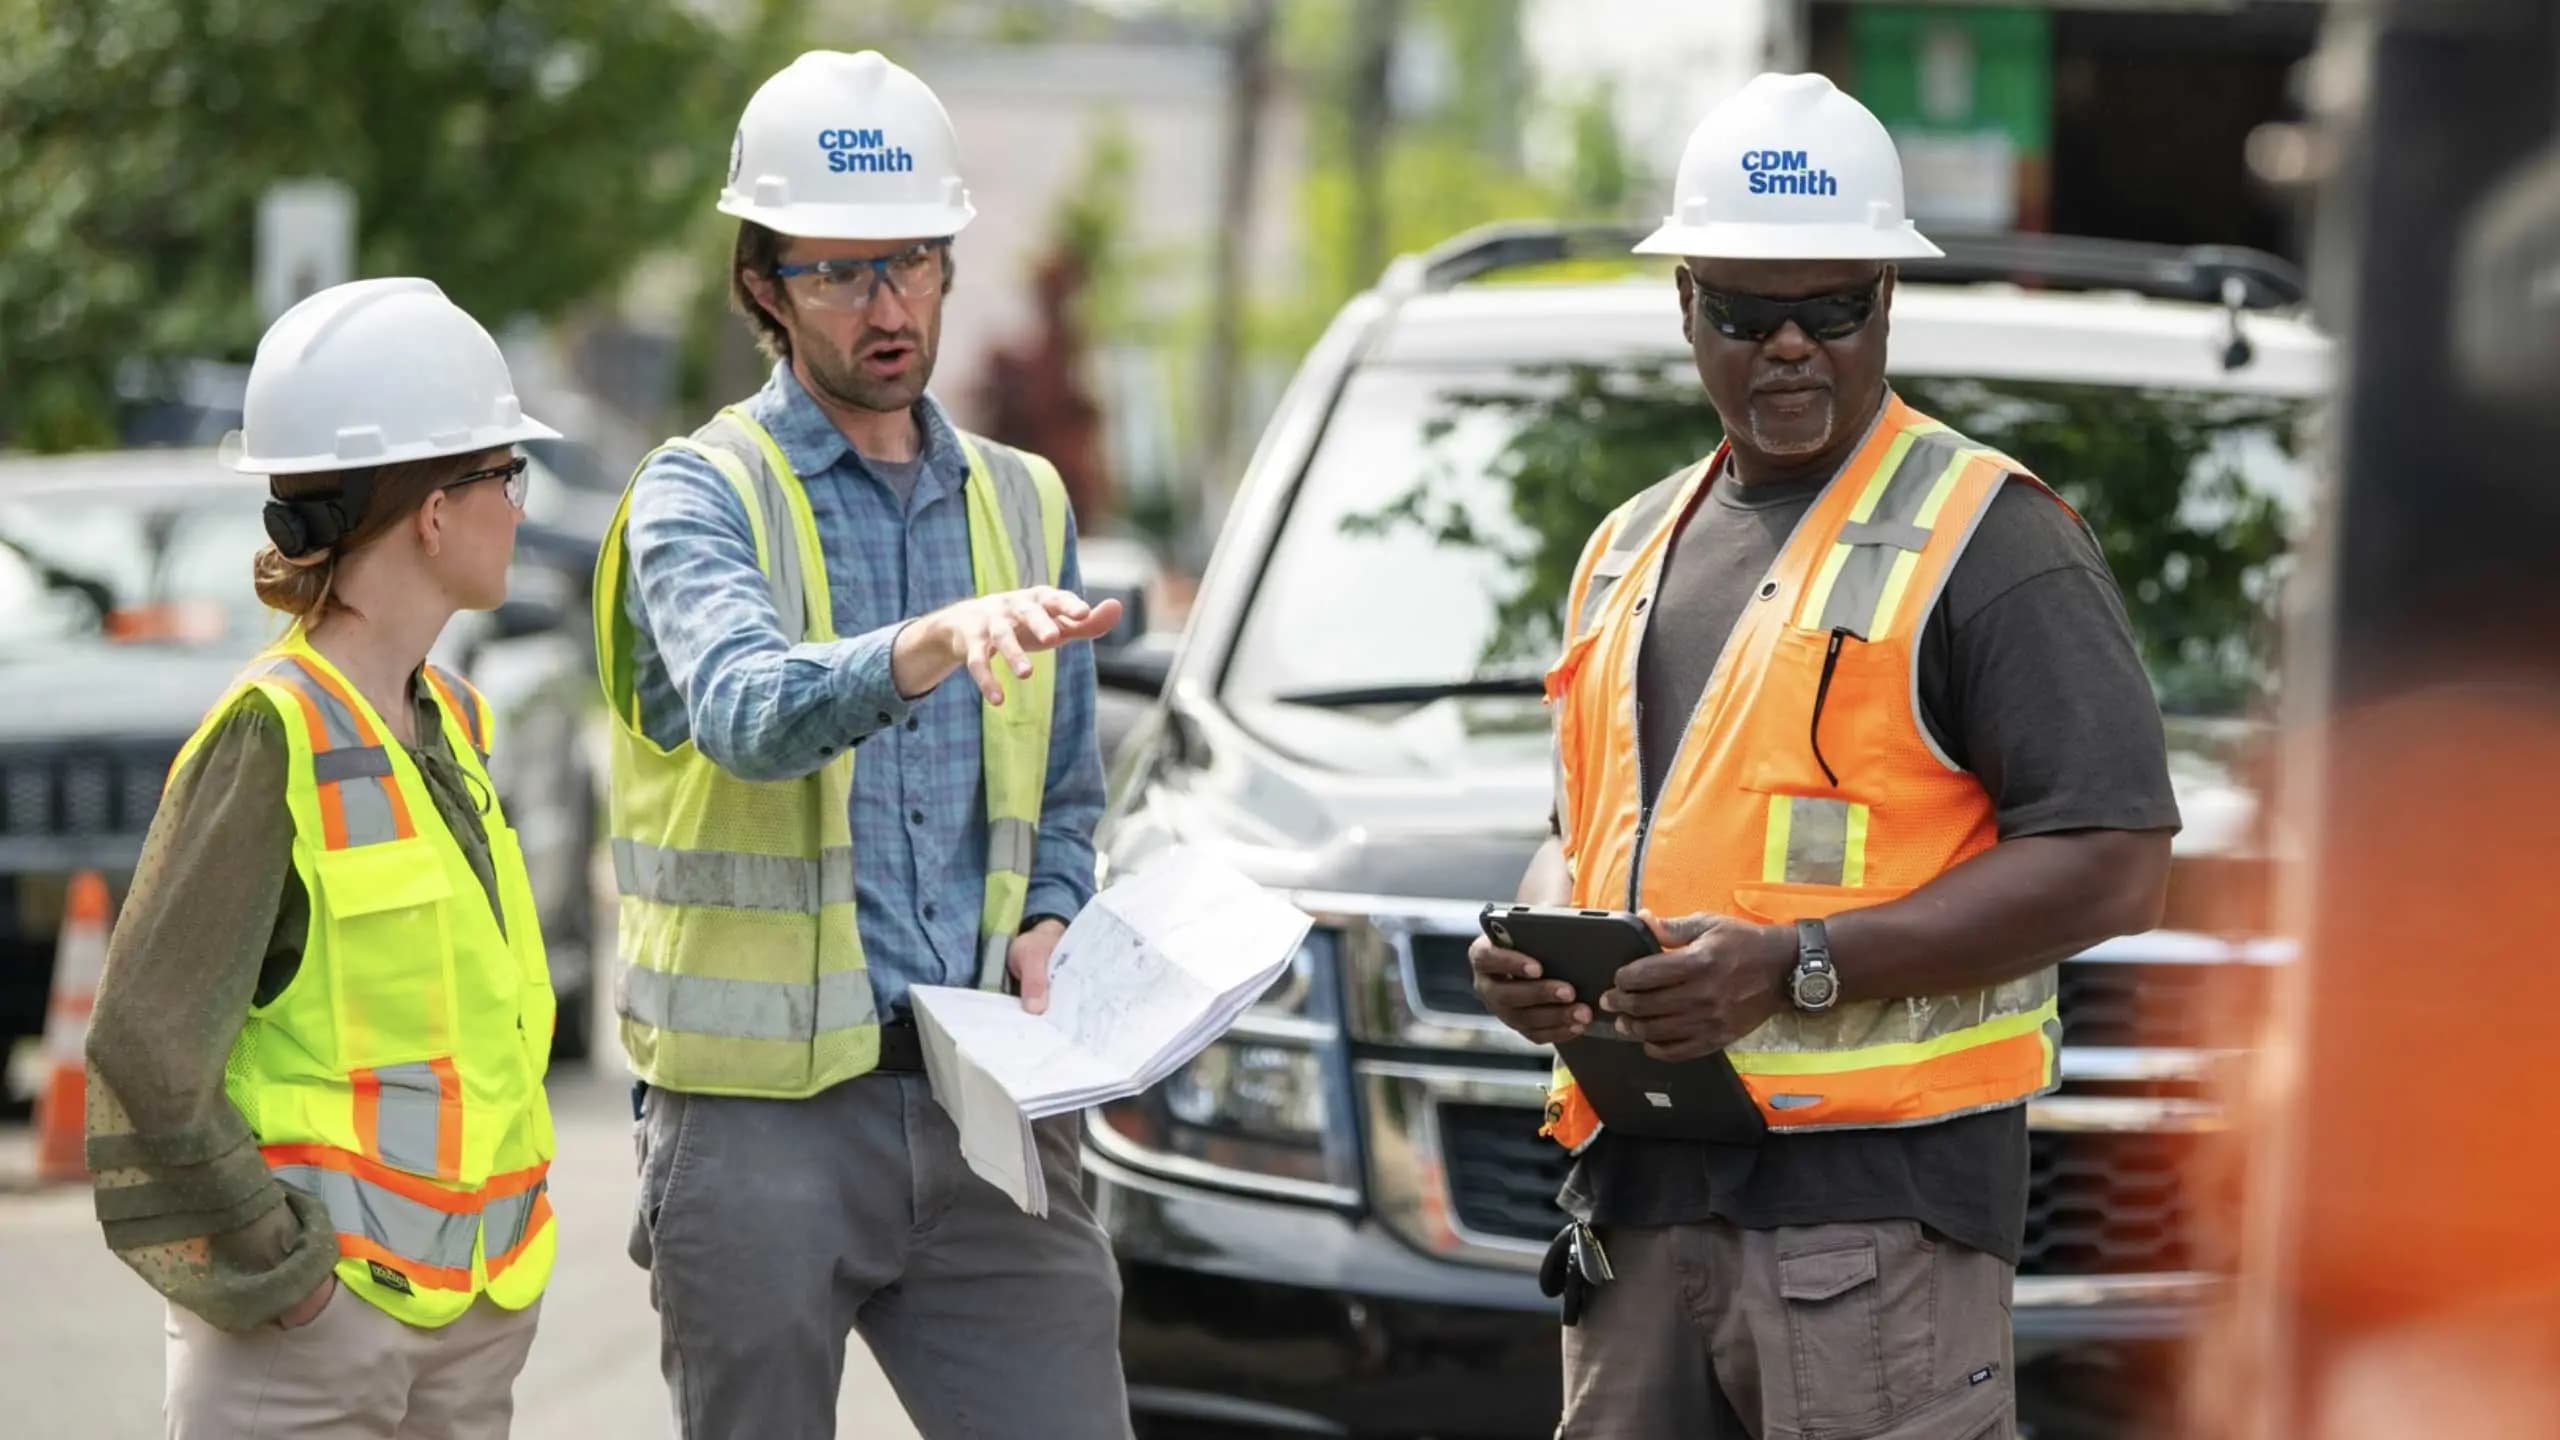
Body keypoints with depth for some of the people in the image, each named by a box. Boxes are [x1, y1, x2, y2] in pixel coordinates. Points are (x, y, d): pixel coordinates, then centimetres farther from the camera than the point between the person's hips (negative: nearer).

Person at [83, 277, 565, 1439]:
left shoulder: (448, 722, 12)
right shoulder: (274, 740, -13)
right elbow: (145, 1043, -16)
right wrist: (276, 1264, -12)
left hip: (469, 1319, 8)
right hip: (312, 1317, -8)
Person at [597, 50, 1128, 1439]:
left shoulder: (1022, 506, 15)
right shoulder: (702, 495, -3)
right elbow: (751, 710, -25)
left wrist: (1045, 931, 2)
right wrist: (945, 638, -42)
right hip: (762, 1108, -4)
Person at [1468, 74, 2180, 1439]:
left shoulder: (1984, 536, -3)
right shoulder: (1631, 550, 20)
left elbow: (2111, 862, -11)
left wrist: (1796, 966, -17)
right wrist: (1533, 949, 5)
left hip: (1872, 1183, -7)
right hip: (1638, 1186, 7)